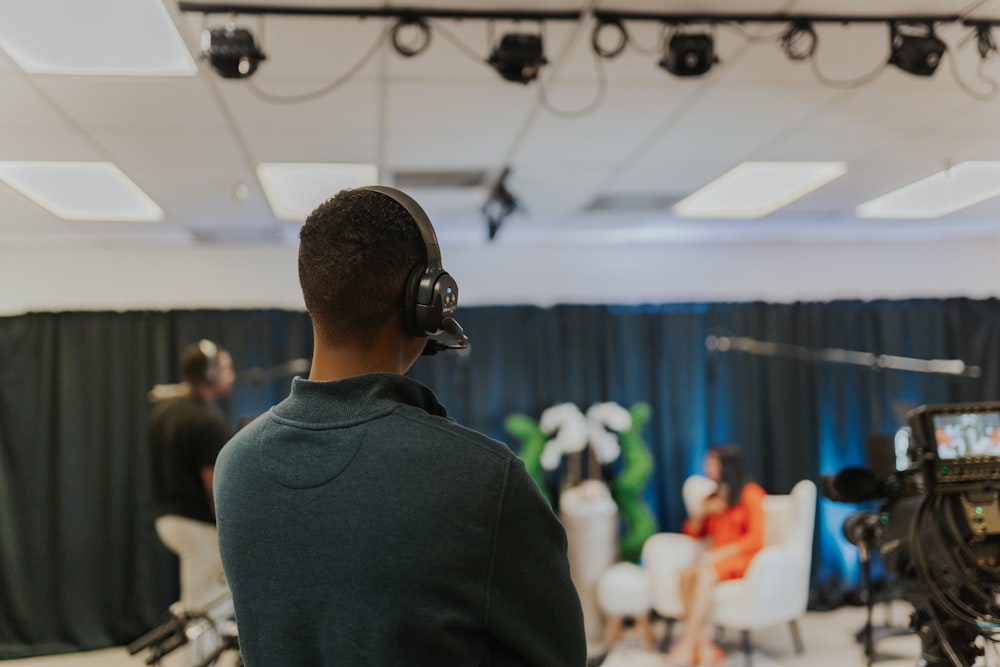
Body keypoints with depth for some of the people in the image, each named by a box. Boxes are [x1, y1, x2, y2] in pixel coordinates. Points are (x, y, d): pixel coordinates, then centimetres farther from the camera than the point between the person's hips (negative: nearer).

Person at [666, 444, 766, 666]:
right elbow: (691, 533, 23)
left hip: (741, 560, -6)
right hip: (716, 560, 6)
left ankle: (687, 645, -33)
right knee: (686, 574, -28)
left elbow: (755, 539, -11)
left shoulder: (750, 493, -1)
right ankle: (704, 646, -34)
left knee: (704, 574, -35)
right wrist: (703, 512, 3)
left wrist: (718, 554, -20)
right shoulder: (714, 497, 19)